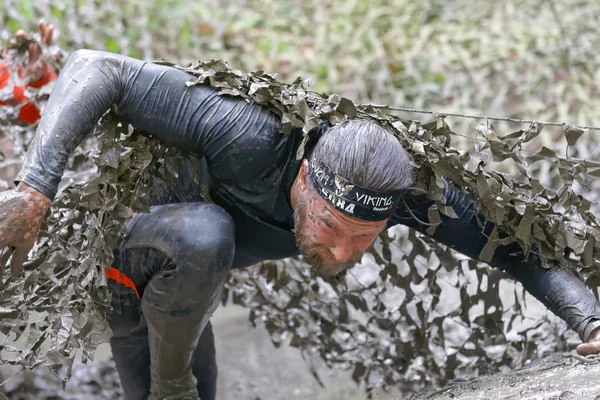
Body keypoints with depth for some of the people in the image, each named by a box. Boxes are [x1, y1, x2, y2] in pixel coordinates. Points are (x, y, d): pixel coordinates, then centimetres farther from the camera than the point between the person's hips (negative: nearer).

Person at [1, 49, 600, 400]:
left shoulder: (394, 186, -28)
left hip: (185, 283, 6)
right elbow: (96, 69, -40)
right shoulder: (244, 138, -44)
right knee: (204, 233, -40)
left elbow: (512, 242, -18)